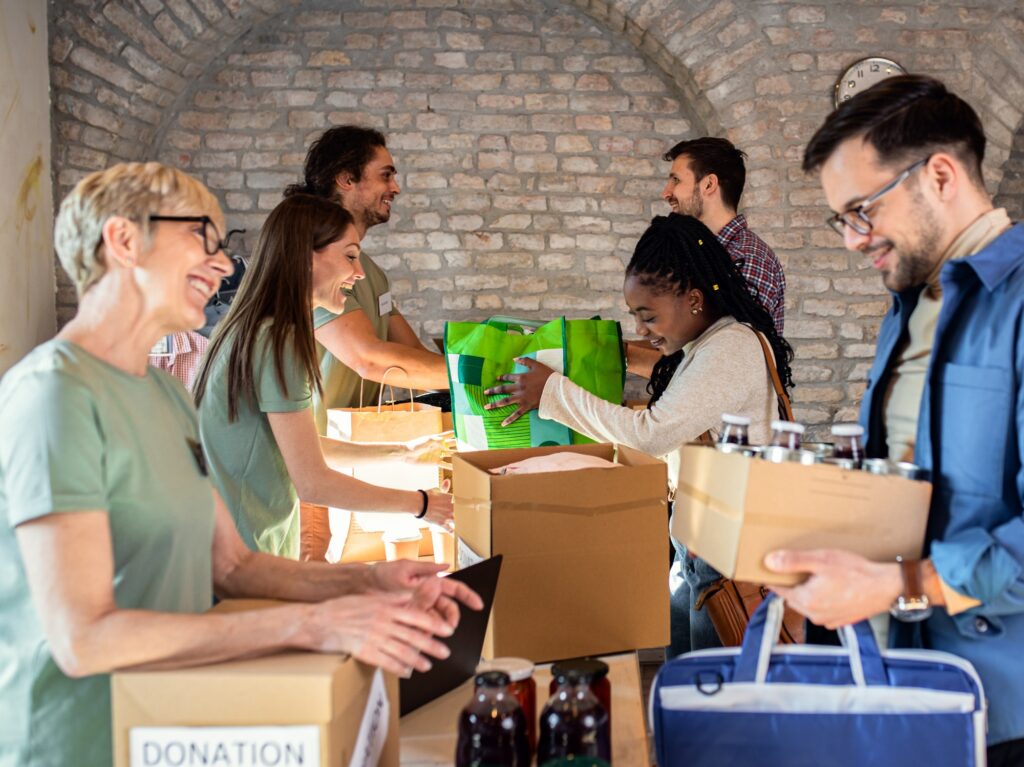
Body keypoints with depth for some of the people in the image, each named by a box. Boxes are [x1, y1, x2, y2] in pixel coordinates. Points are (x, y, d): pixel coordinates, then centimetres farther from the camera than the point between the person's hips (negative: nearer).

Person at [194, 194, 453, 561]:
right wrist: (419, 503, -9)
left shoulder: (252, 331, 10)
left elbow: (302, 448, 14)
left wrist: (400, 453, 17)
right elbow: (313, 484, -19)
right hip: (247, 558, -9)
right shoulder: (277, 343, -19)